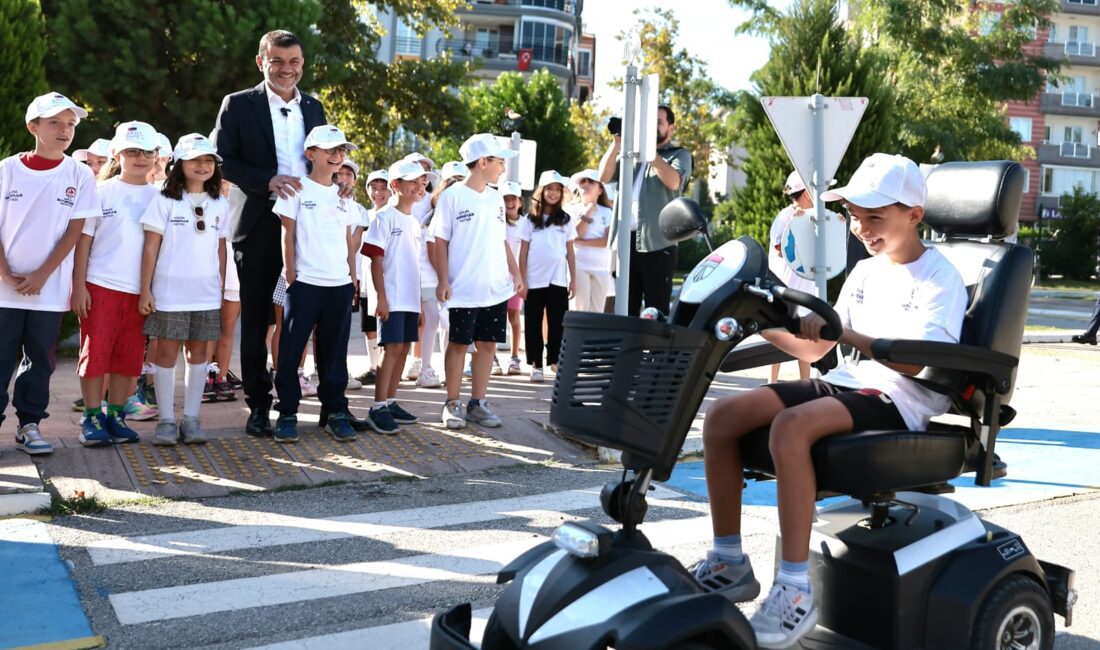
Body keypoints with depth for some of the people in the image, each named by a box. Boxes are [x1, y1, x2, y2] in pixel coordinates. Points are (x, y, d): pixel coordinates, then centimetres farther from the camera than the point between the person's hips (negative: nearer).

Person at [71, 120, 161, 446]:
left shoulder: (158, 197, 9)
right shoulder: (102, 192, 1)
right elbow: (83, 241, 0)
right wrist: (78, 285, -6)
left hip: (140, 290, 3)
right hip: (100, 285, -3)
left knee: (129, 357, 6)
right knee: (96, 352, -1)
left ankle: (115, 416, 16)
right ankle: (92, 418, 8)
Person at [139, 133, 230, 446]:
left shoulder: (220, 205, 8)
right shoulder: (165, 201, -2)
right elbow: (151, 247, -3)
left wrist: (222, 287, 9)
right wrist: (145, 290, -7)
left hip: (206, 294, 3)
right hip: (169, 292, -3)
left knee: (198, 352, 7)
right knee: (167, 352, 2)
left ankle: (191, 418, 15)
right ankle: (166, 420, 10)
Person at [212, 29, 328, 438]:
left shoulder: (314, 109, 14)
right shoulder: (238, 105, 2)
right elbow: (222, 160, -5)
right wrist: (267, 181, -17)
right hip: (260, 227, -2)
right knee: (255, 320, 5)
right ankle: (258, 405, 15)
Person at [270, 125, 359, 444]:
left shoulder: (343, 196, 14)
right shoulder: (298, 189, 1)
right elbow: (288, 236, -1)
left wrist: (353, 279, 10)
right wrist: (291, 276, -6)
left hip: (340, 284, 4)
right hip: (305, 282, -4)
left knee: (334, 349, 8)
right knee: (291, 348, -2)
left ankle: (335, 411, 15)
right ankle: (287, 413, 5)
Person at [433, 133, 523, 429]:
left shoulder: (496, 198, 12)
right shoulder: (452, 196, -5)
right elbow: (441, 241, -6)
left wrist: (515, 272, 11)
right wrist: (443, 281, -12)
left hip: (496, 288, 6)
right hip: (464, 289, -5)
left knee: (487, 344, 7)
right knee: (458, 343, 3)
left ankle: (478, 403, 17)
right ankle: (452, 404, 13)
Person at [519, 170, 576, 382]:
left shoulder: (566, 220, 7)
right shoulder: (531, 220, 4)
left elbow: (570, 252, 9)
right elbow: (523, 251, 4)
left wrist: (573, 279, 4)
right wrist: (521, 279, -3)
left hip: (558, 280, 0)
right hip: (534, 280, 0)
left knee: (558, 323, 0)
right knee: (533, 323, 3)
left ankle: (556, 361, 7)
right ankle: (536, 364, 8)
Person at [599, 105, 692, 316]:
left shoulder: (679, 155, 9)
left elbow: (673, 181, -13)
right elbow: (604, 176, 9)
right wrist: (617, 143, 0)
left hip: (657, 242, -4)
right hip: (625, 240, 5)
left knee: (656, 311, -4)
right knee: (625, 308, 6)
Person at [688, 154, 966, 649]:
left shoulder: (939, 277, -5)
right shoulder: (865, 272, 17)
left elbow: (915, 362, -21)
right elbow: (814, 350, 15)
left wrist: (842, 332, -30)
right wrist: (768, 326, -1)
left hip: (900, 402, -7)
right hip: (847, 385, 8)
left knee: (790, 427, -36)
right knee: (722, 416, -11)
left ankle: (796, 590, -29)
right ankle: (729, 562, -1)